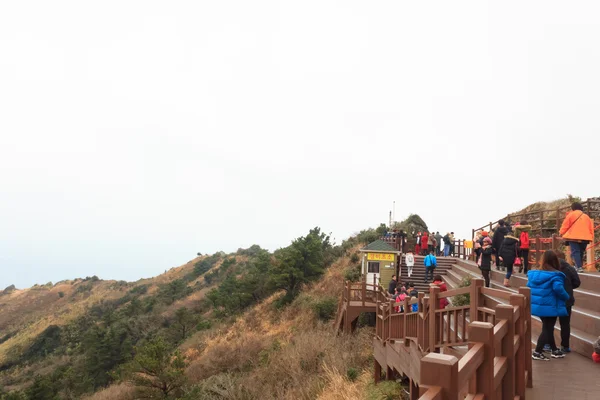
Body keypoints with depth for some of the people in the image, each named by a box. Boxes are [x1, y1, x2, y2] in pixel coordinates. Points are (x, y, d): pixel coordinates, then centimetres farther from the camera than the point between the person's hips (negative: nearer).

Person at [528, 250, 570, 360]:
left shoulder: (533, 274, 4)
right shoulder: (555, 275, -16)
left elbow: (528, 287, 11)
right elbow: (558, 289, -28)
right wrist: (566, 297, -10)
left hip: (537, 306, 7)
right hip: (550, 307, -7)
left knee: (548, 328, 19)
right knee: (547, 329, 2)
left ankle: (555, 350, 32)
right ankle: (537, 352, 0)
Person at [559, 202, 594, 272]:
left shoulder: (571, 215, 2)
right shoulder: (586, 216, 19)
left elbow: (565, 225, 0)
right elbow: (591, 228, 16)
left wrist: (562, 233, 13)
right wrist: (591, 237, 18)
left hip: (574, 237, -5)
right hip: (585, 238, 5)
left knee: (575, 252, -10)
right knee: (581, 252, 16)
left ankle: (579, 267, -24)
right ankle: (580, 266, 17)